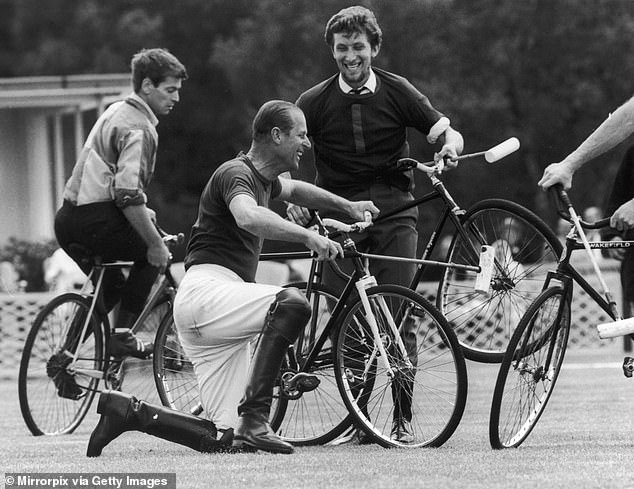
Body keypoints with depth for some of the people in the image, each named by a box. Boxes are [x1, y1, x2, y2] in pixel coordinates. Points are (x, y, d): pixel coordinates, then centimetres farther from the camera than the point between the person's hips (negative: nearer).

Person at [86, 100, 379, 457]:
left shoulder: (262, 178, 21)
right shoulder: (236, 173, -9)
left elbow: (294, 189, 47)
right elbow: (248, 216, -33)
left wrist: (346, 205, 40)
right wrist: (307, 235, -42)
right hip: (206, 290, -9)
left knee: (222, 440, -1)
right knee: (292, 302, -34)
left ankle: (131, 412, 9)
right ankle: (255, 421, -33)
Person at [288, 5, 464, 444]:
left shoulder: (397, 92, 5)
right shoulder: (314, 102, 6)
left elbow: (447, 131, 4)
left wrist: (450, 145, -19)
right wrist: (292, 197, -9)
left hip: (394, 210, -1)